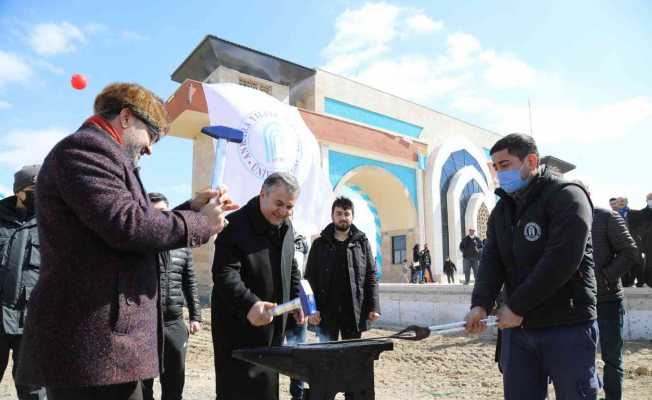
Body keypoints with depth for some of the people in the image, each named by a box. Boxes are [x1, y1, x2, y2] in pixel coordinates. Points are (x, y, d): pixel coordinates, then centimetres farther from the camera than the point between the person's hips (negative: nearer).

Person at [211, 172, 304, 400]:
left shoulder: (286, 227, 7)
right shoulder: (236, 226, -19)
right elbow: (225, 274, -28)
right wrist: (249, 304, -42)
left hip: (273, 326, 7)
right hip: (238, 326, -7)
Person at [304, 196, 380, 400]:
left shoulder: (362, 242, 8)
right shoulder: (320, 243, 4)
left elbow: (371, 277, 5)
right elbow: (310, 278, 1)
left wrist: (373, 306, -4)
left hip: (354, 312, 1)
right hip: (327, 312, -1)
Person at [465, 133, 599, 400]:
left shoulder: (567, 197, -9)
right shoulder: (501, 210, 11)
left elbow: (561, 261, -20)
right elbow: (491, 260, 1)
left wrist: (516, 307, -18)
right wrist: (480, 304, -16)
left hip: (567, 328, -6)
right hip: (516, 328, 6)